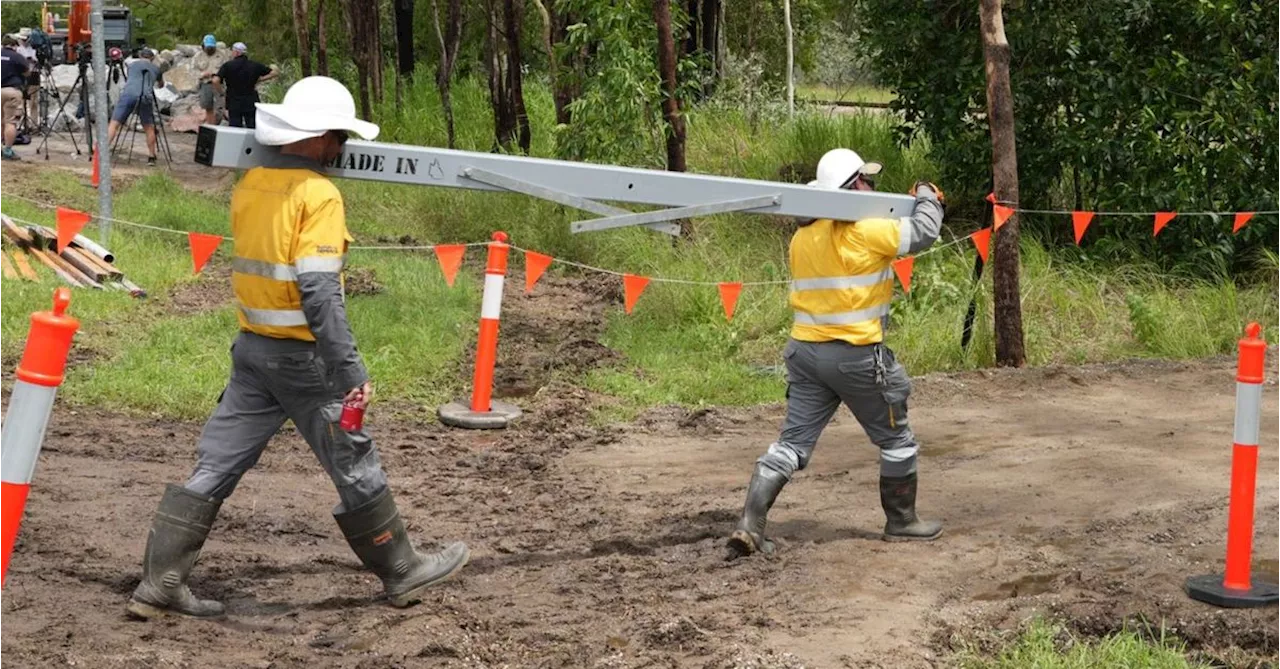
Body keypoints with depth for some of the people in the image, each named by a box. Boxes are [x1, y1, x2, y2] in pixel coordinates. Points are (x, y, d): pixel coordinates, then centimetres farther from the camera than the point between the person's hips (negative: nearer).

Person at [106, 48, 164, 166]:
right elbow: (161, 85, 44)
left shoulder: (132, 65, 27)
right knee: (149, 128, 15)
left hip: (128, 94, 0)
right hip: (145, 97, 0)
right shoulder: (156, 68, 26)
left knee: (114, 124, 0)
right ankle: (151, 157, 15)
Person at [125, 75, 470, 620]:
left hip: (251, 347, 7)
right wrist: (350, 370, -23)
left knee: (214, 467, 9)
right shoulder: (319, 194, -16)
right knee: (355, 466, 8)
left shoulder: (250, 184, 6)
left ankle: (158, 585, 9)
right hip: (300, 355, -7)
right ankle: (403, 572, 22)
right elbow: (319, 291, -23)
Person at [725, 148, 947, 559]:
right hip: (856, 356, -6)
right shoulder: (866, 231, -13)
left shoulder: (801, 237, 9)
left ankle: (749, 527, -5)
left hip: (806, 350, 6)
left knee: (792, 443, 5)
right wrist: (927, 199, 14)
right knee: (896, 440, 15)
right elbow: (923, 233, -7)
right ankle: (901, 522, 27)